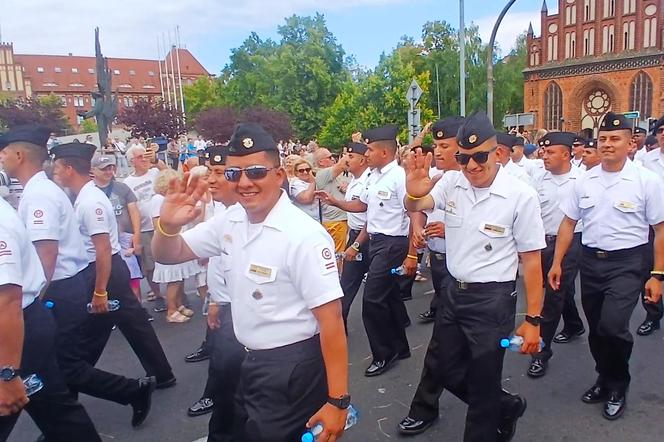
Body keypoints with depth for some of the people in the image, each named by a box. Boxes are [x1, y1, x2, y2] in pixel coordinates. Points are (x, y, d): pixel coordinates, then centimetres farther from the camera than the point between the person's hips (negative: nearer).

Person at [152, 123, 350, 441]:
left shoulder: (304, 235, -24)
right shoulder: (230, 221, -2)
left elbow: (331, 319, -24)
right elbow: (168, 256, 6)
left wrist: (337, 400, -23)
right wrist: (168, 224, -17)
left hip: (291, 369, -7)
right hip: (247, 362, 8)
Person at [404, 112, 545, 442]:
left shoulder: (521, 196, -15)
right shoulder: (452, 182, -1)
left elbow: (531, 261, -11)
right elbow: (414, 207, -8)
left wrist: (533, 320, -9)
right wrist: (413, 193, -33)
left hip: (492, 299, -5)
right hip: (454, 292, 6)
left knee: (482, 384, 9)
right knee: (448, 372, 19)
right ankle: (506, 407, 44)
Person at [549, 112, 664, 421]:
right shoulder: (585, 181, 4)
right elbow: (568, 223, 8)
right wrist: (557, 262, 5)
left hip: (626, 263, -4)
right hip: (590, 260, 4)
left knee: (612, 326, -17)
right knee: (595, 328, 14)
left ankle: (618, 386, 11)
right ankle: (605, 379, 37)